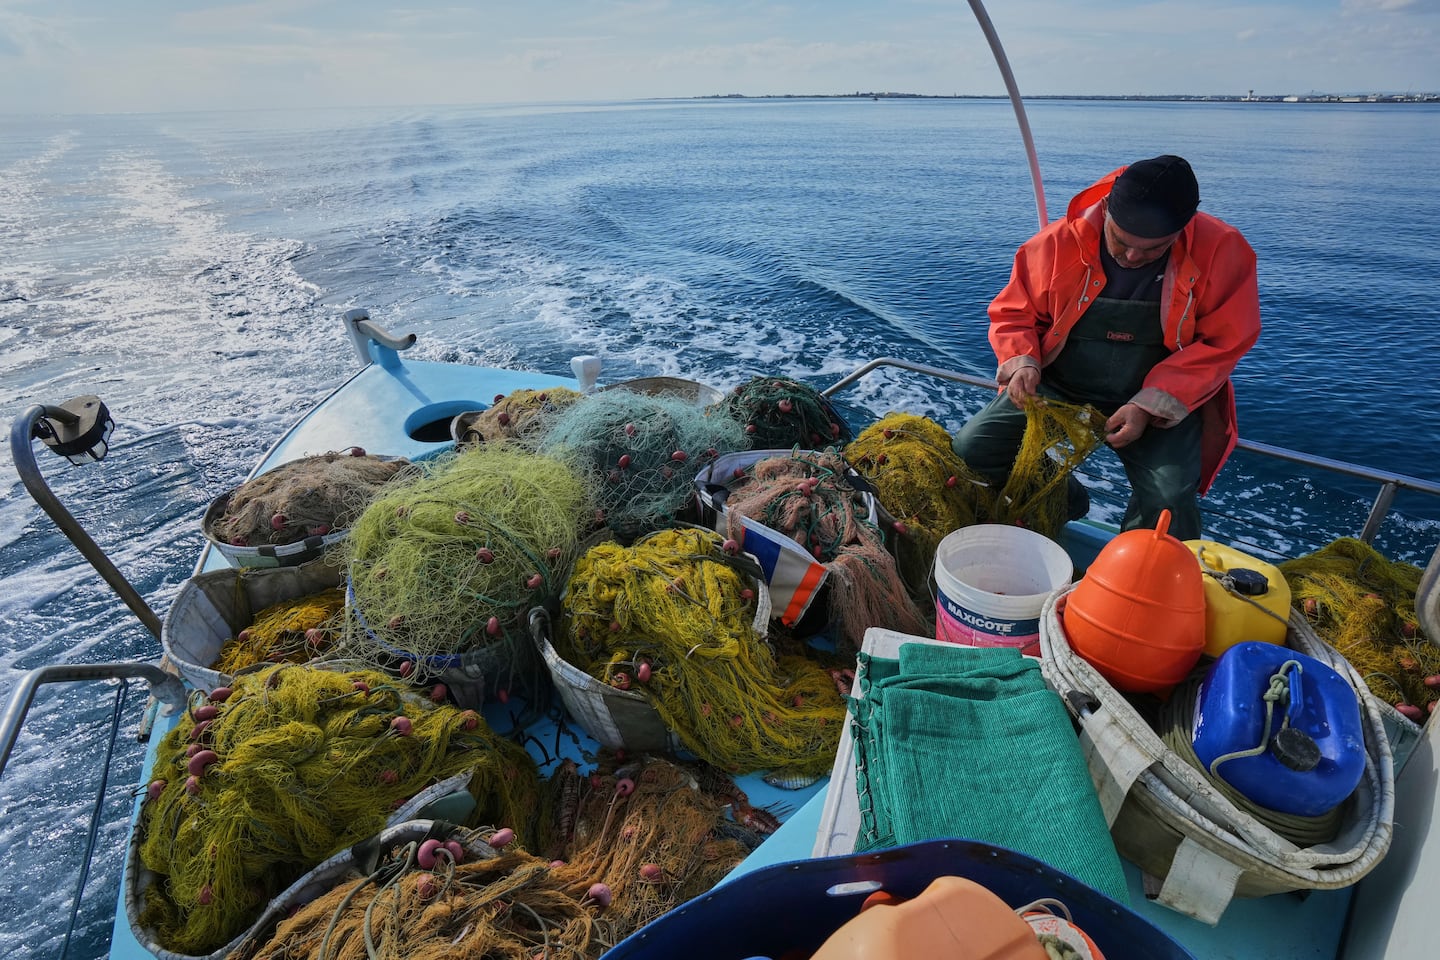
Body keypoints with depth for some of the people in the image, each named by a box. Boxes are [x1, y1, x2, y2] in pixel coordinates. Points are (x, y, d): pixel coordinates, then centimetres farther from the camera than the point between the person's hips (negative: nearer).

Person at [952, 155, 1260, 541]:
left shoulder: (1222, 251, -12)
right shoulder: (1060, 242, -10)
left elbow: (1221, 345, -9)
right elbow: (1013, 312, 2)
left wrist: (1152, 405, -22)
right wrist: (1022, 362, -20)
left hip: (1162, 401, -1)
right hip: (1057, 388, 2)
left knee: (1168, 498, -27)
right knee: (971, 448, -15)